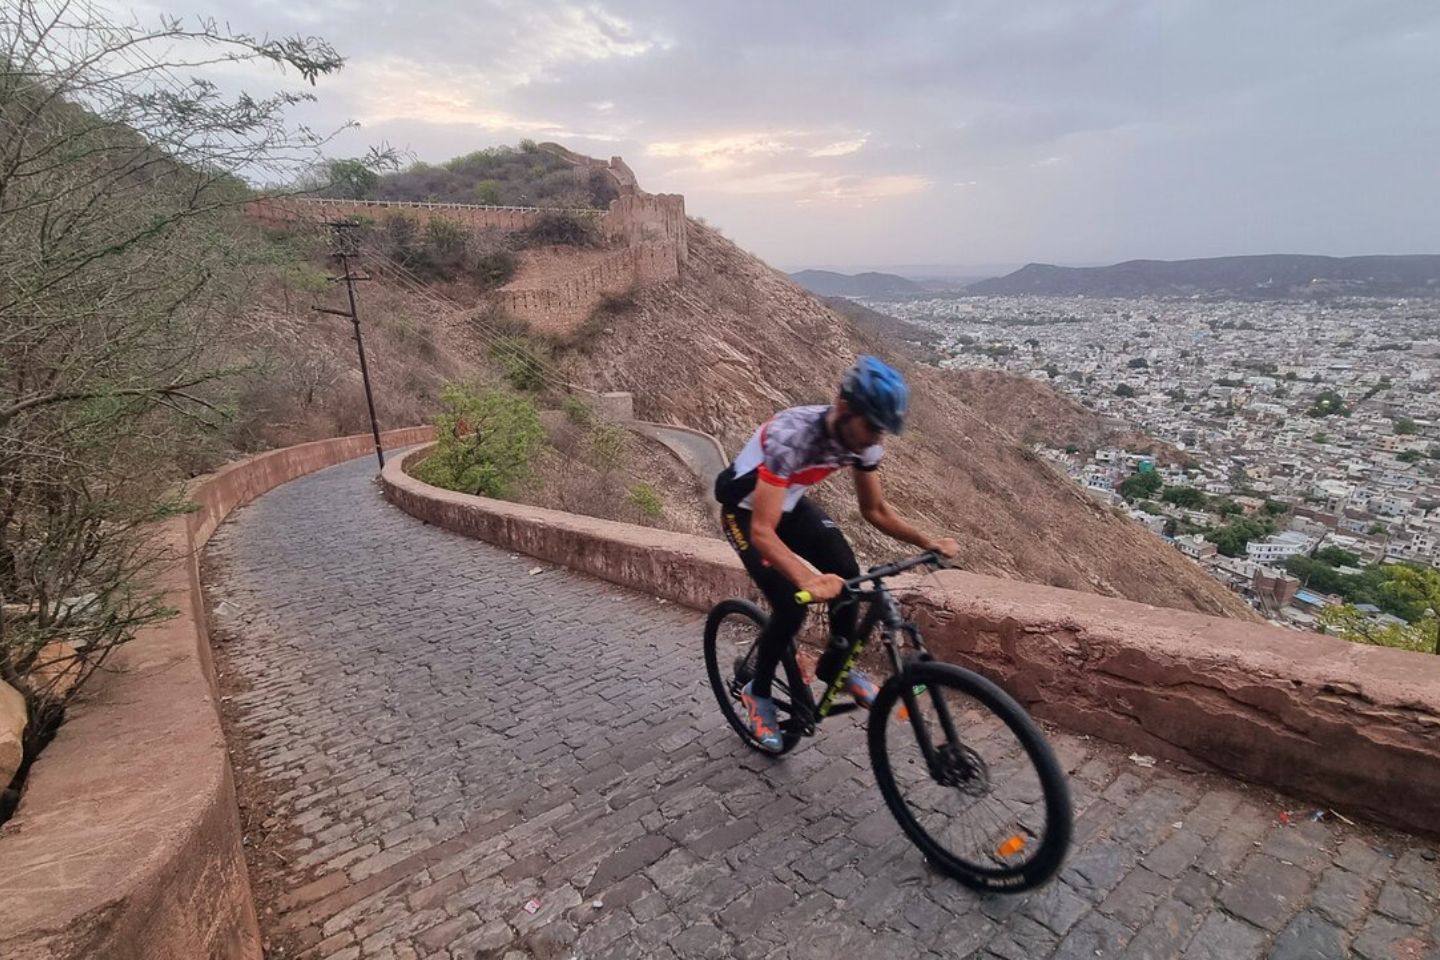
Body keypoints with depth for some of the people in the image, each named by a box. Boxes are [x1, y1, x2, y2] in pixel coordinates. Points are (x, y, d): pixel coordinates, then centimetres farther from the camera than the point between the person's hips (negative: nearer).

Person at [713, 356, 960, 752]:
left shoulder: (862, 440, -18)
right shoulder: (792, 436, -40)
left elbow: (875, 510, -4)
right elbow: (762, 531, -43)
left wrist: (928, 542, -17)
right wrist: (808, 580, -58)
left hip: (790, 503, 6)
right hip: (746, 510, -6)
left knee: (847, 574, -13)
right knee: (791, 604, -17)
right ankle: (758, 692, 9)